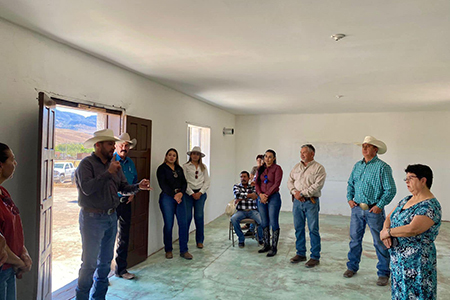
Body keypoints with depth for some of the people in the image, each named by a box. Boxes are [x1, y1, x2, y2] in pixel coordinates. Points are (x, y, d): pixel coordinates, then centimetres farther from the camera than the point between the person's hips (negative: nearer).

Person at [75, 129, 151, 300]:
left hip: (111, 217, 7)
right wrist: (108, 173, -25)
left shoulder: (114, 164, 8)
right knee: (89, 263, 0)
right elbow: (87, 188, -25)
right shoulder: (87, 164, -11)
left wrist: (138, 187, -10)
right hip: (93, 218, -7)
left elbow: (123, 188, 8)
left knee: (105, 261, 16)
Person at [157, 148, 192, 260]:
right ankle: (168, 250, 16)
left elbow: (184, 182, 10)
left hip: (179, 197, 5)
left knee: (183, 223, 0)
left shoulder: (179, 169, 16)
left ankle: (183, 250, 9)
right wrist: (174, 195, -15)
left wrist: (181, 193, -9)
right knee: (169, 225, 0)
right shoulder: (162, 168, 1)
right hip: (167, 197, -4)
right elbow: (163, 185, -8)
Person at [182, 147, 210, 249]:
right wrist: (192, 193, -7)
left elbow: (207, 182, 7)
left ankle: (200, 241, 14)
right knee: (187, 217, -3)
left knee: (199, 217, 1)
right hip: (188, 193, -2)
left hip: (200, 193, 2)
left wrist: (200, 192, -5)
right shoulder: (185, 166, 3)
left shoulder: (203, 167, 11)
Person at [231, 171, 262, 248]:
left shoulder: (253, 187, 12)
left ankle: (261, 238, 4)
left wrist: (240, 199, -10)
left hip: (253, 211, 0)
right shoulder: (236, 186, 12)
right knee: (233, 219, -32)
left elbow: (255, 196, -7)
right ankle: (241, 239, -8)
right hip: (241, 211, 0)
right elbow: (237, 194, -9)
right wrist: (250, 195, -6)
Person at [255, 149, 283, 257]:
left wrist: (267, 195, -13)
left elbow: (276, 184, -11)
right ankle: (266, 245, 22)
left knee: (273, 222, -3)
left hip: (273, 197, -5)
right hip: (261, 198, 5)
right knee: (264, 222, 11)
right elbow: (257, 183, 9)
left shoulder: (277, 168, -4)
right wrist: (260, 194, -7)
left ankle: (274, 247, 6)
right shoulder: (260, 169, 12)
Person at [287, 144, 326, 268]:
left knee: (313, 230, 0)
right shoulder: (296, 167, 15)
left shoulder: (319, 168, -3)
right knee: (298, 228, 11)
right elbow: (290, 181, 10)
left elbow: (317, 185, -14)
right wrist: (295, 192, -8)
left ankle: (315, 257, 11)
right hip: (297, 201, 5)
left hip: (311, 202, -5)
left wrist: (302, 193, -16)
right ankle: (301, 254, 23)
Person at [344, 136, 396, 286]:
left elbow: (390, 190, -10)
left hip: (374, 210, -5)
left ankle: (383, 273, 20)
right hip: (357, 208, 5)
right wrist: (350, 198, 6)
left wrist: (379, 205, -14)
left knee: (380, 243, 5)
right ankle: (352, 266, 28)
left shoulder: (382, 167, -8)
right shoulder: (357, 165, 10)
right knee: (354, 239, 13)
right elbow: (350, 184, 19)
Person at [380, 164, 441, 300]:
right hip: (397, 259, 8)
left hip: (416, 262, -8)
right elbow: (389, 218, 11)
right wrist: (385, 232, -10)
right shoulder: (406, 200, 9)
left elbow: (412, 229, -31)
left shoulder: (430, 206, -18)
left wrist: (387, 232, -17)